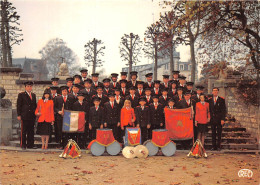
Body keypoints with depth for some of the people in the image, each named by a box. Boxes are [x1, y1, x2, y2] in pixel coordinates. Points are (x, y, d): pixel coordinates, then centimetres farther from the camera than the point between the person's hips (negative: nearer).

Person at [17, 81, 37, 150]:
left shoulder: (33, 95, 16)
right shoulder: (21, 95, 1)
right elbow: (18, 105, -2)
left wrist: (36, 113, 12)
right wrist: (19, 115, -8)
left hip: (32, 116, 5)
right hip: (24, 116, -5)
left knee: (31, 131, 7)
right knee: (23, 131, -1)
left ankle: (30, 145, 13)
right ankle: (23, 145, 5)